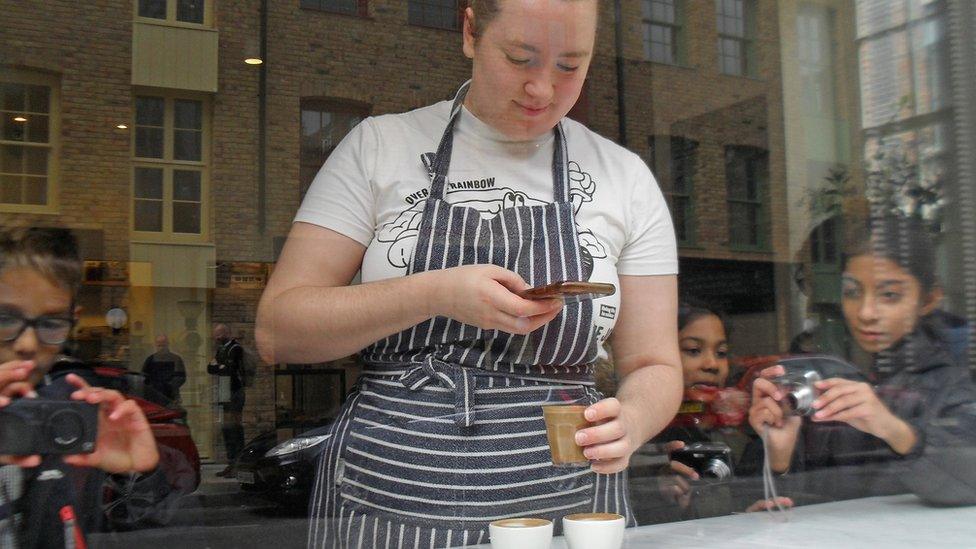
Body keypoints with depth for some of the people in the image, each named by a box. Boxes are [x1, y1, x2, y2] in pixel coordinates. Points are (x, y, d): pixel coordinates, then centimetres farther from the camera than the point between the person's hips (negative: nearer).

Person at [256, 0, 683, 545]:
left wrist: (629, 422, -20)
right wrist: (435, 293, -22)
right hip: (385, 505, 0)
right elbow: (277, 330, -8)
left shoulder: (626, 177, 1)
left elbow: (653, 367, 3)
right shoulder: (380, 144, -3)